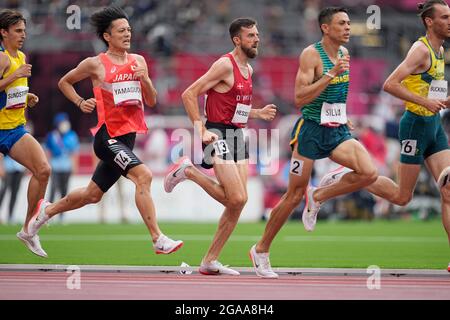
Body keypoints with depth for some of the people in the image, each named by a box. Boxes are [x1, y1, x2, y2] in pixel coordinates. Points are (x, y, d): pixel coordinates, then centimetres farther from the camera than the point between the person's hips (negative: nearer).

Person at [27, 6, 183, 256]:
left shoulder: (138, 61, 10)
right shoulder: (95, 64, -4)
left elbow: (151, 101, 11)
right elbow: (64, 82, 11)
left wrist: (144, 80, -7)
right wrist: (80, 103, -3)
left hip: (128, 137, 7)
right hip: (108, 135, -7)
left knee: (93, 194, 18)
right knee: (143, 175, -27)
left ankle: (48, 210, 42)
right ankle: (158, 240, -28)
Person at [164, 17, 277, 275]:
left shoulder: (248, 69, 15)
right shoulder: (225, 65, -12)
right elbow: (189, 95, -15)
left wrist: (258, 114, 11)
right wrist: (201, 130, -19)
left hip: (238, 135, 9)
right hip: (219, 135, -9)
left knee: (238, 202, 3)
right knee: (237, 199, -17)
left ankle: (210, 261, 9)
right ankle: (189, 171, 4)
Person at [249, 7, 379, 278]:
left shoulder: (343, 53, 10)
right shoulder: (311, 54, -13)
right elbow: (299, 99, -21)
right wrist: (331, 74, -26)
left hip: (337, 131, 6)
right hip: (311, 130, -6)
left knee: (369, 173, -18)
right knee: (294, 196, 0)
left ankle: (318, 197, 5)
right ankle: (261, 250, 17)